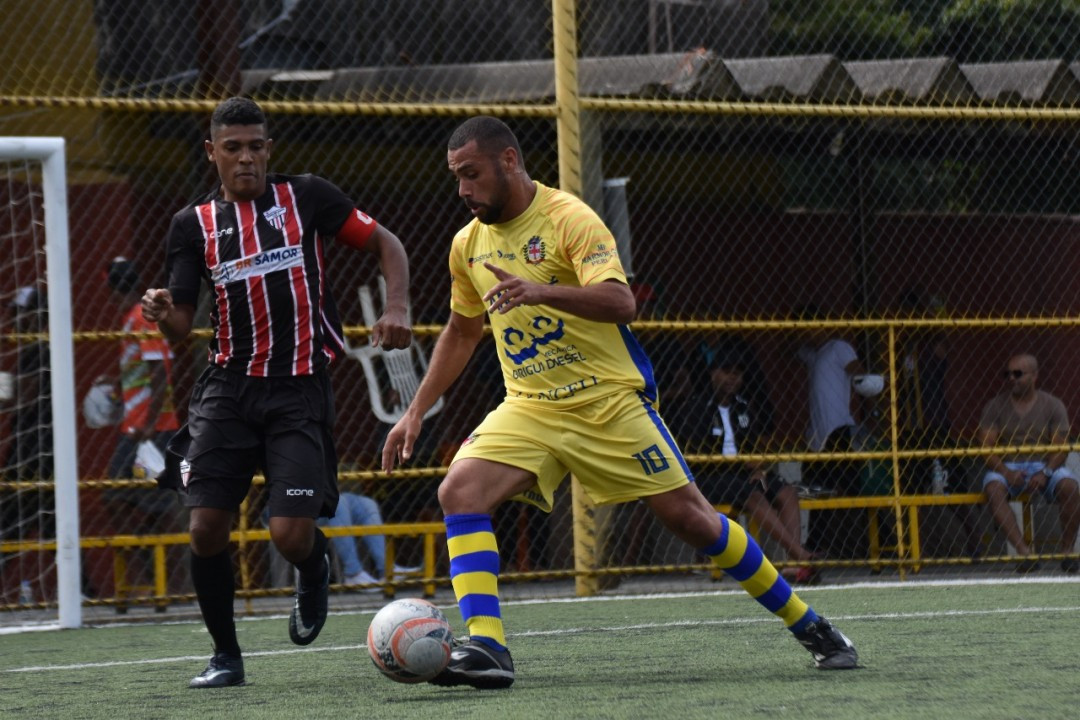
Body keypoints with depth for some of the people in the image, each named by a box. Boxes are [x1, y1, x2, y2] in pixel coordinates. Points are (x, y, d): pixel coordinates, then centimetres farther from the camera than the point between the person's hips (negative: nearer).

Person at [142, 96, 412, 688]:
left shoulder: (306, 196, 4)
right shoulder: (194, 224, 8)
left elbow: (385, 244, 8)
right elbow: (181, 326, 5)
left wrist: (396, 309, -9)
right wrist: (162, 313, -19)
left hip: (299, 389, -2)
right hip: (229, 388, 2)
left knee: (290, 533, -14)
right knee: (206, 527, -9)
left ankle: (314, 570, 25)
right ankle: (225, 654, 12)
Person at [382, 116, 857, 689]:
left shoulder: (568, 218, -12)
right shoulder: (469, 244, 7)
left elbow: (620, 301, -27)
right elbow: (461, 332, 23)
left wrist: (542, 290, -42)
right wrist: (416, 413, 18)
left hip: (610, 402, -5)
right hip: (528, 409, 5)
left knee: (689, 517, -3)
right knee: (459, 491, -21)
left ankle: (810, 627, 13)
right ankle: (486, 648, -25)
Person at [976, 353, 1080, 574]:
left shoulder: (1052, 405, 4)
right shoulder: (995, 407, 6)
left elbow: (1060, 448, -3)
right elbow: (987, 447, -2)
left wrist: (1044, 473, -23)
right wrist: (1006, 472, -21)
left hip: (1045, 467, 0)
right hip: (1007, 467, 0)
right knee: (993, 488, -34)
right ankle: (1023, 551, -40)